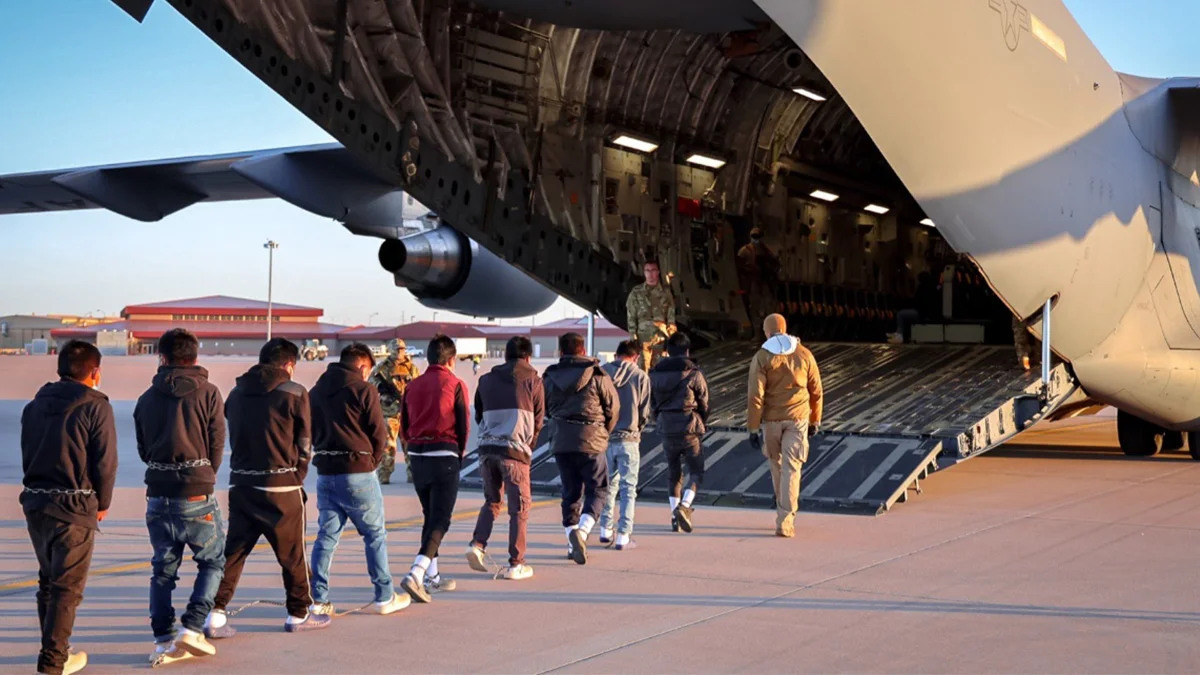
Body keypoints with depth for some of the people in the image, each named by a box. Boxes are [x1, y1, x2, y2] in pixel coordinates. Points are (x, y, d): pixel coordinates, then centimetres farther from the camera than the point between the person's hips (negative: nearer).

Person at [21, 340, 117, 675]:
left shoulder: (35, 405, 10)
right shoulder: (95, 406, -9)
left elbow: (27, 455, 10)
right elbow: (105, 462, -11)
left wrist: (40, 489, 14)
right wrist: (102, 503, 3)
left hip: (34, 502, 6)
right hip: (74, 507, -6)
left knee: (48, 579, 19)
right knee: (68, 586, 1)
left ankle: (53, 646, 27)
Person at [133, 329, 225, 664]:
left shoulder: (147, 398, 8)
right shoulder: (207, 393, -3)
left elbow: (143, 449, 11)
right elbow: (217, 444, -2)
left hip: (158, 495, 4)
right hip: (196, 497, -4)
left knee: (163, 568, 12)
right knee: (213, 562, 11)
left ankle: (164, 642, 10)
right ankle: (192, 628, -2)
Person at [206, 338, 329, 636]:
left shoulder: (238, 392, 9)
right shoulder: (294, 393, -6)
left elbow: (232, 435, 14)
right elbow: (304, 444, 0)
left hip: (241, 484, 5)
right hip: (281, 486, -4)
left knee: (234, 550, 8)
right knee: (292, 552, 9)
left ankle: (215, 614, 0)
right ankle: (299, 614, 20)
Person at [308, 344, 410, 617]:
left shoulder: (315, 392, 10)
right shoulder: (363, 390, -8)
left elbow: (310, 433, 12)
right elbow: (379, 433, -8)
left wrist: (324, 456, 14)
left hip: (325, 473, 5)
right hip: (358, 473, -5)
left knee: (326, 536, 9)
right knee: (375, 535, 6)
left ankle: (318, 599, 5)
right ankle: (385, 597, 9)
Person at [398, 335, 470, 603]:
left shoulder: (413, 386, 8)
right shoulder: (455, 385, -6)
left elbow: (404, 428, 9)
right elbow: (463, 426, -5)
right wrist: (459, 456, 10)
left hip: (417, 457, 5)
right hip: (445, 456, -5)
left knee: (430, 516, 19)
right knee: (440, 520, -4)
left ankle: (432, 576, 24)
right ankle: (416, 575, -20)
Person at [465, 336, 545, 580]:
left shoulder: (486, 380, 13)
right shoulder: (533, 381, 4)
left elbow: (479, 416, 18)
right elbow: (538, 421, 8)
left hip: (487, 448, 4)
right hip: (514, 450, -4)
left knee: (491, 501, 20)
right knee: (520, 507, 4)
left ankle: (477, 544, 1)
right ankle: (515, 564, 3)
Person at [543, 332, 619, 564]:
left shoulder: (550, 377, 5)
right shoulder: (597, 375, -5)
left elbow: (546, 409, 13)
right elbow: (613, 409, 0)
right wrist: (603, 433, 16)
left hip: (560, 443, 4)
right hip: (590, 443, -4)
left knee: (570, 492, 13)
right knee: (597, 490, 5)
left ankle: (573, 544, 12)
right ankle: (581, 531, -17)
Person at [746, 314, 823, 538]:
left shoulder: (762, 357, -6)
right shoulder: (804, 354, 1)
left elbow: (755, 396, -11)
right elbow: (816, 392, 7)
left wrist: (753, 429, -7)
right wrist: (815, 420, 18)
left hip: (771, 420, 0)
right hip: (797, 419, 1)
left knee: (776, 464, 19)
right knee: (791, 469, -2)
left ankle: (784, 511, 34)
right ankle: (785, 522, -8)